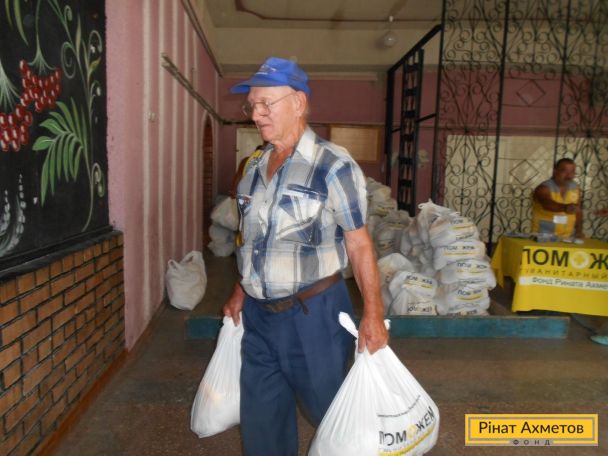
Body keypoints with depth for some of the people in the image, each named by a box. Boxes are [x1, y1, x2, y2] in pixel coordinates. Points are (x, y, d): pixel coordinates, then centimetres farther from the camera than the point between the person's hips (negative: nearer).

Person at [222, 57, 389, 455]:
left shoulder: (333, 166, -14)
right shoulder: (255, 169, 7)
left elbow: (359, 244, -13)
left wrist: (373, 314, -14)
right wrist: (241, 292, 16)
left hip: (312, 311, -6)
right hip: (257, 314, 6)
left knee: (329, 409, 14)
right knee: (261, 417, 17)